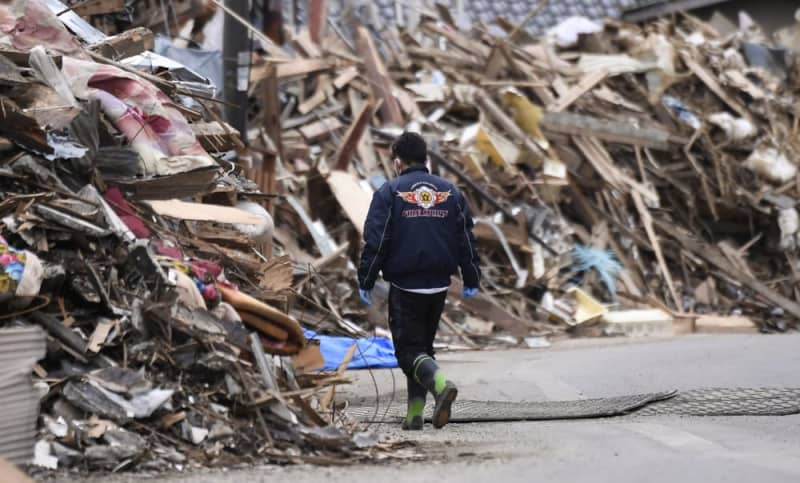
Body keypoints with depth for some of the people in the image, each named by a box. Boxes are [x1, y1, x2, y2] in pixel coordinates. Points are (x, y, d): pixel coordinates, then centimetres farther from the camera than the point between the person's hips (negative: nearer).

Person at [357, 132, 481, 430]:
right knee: (423, 345, 17)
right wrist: (471, 280, 15)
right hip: (439, 285, 4)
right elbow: (466, 240, 9)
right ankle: (415, 413, 16)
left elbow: (376, 241, -8)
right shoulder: (450, 192, 8)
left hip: (404, 286, -4)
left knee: (409, 349, -1)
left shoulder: (390, 192, -5)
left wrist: (365, 281, -1)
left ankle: (440, 384, -29)